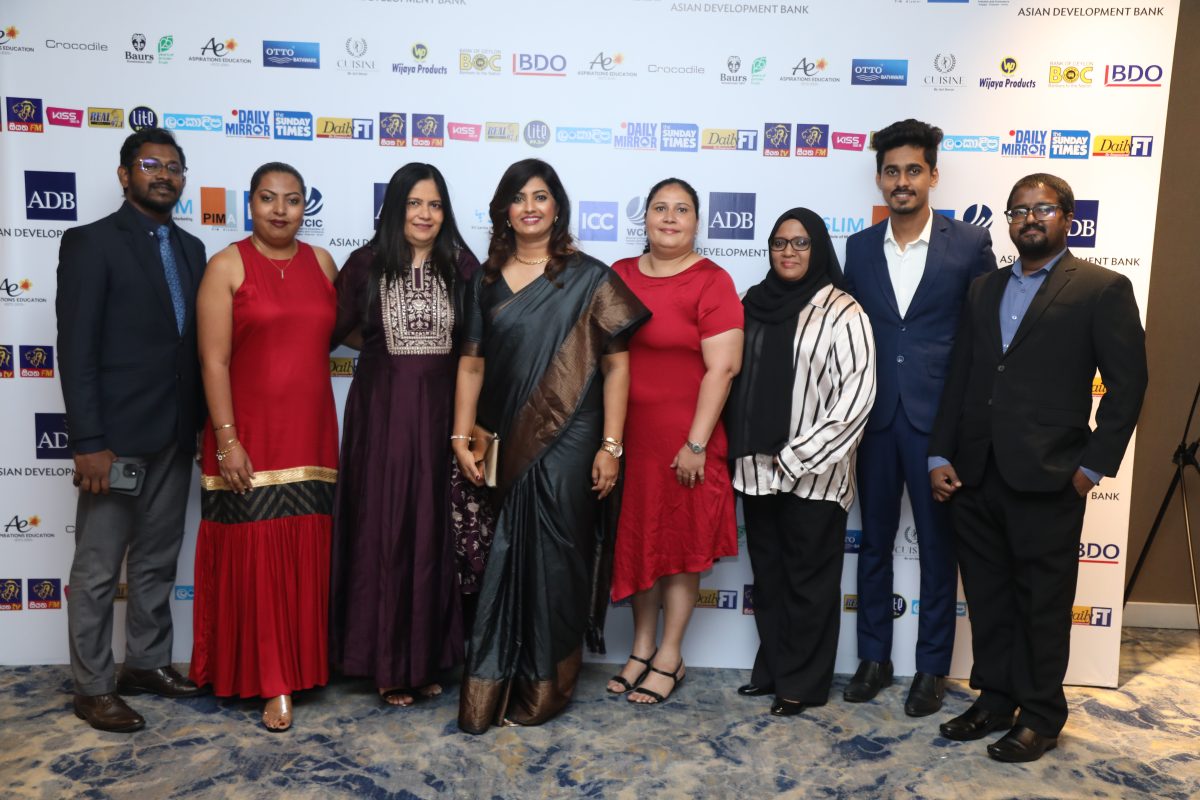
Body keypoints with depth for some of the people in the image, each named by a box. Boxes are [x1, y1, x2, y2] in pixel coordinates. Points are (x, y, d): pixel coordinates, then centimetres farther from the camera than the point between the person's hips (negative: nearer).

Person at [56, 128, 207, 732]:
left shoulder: (191, 248, 12)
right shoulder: (90, 242, -6)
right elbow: (75, 350, -12)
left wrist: (202, 425, 7)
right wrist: (89, 443, -17)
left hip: (174, 436, 6)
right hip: (115, 436, -6)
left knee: (157, 561, 15)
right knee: (97, 570, 5)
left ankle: (147, 663, 29)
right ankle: (92, 687, 18)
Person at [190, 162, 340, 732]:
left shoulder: (321, 262, 8)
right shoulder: (226, 266, -4)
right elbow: (213, 360, -10)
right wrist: (226, 440, -15)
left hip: (310, 434, 4)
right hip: (249, 435, -3)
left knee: (305, 554, 9)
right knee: (255, 556, 2)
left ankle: (300, 665, 25)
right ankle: (268, 680, 14)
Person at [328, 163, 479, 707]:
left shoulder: (463, 267, 3)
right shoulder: (365, 264, 1)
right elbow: (335, 328, 8)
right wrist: (383, 348, 4)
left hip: (442, 410, 1)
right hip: (381, 410, -1)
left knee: (434, 529, 6)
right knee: (383, 529, 2)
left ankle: (428, 658, 20)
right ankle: (387, 662, 16)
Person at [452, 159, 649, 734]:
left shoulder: (589, 278, -1)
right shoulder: (487, 280, 9)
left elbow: (615, 365, -3)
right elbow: (471, 363, 9)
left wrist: (610, 445, -8)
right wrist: (462, 435, 1)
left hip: (566, 443, -3)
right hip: (504, 443, 3)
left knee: (554, 560, 5)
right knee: (499, 560, 8)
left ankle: (545, 685, 24)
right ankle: (487, 686, 21)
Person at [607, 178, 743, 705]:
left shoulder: (711, 282, -7)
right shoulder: (618, 276, 7)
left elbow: (723, 367, -13)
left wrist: (696, 443, -16)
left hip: (683, 440, -4)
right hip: (626, 435, 5)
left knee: (681, 545, 7)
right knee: (635, 540, 13)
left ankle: (670, 658, 22)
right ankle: (642, 648, 29)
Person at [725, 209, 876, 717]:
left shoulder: (842, 313, -7)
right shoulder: (755, 304, 9)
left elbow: (856, 398, -13)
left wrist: (796, 457, -15)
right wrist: (739, 449, 5)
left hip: (813, 474, -5)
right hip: (756, 468, 6)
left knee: (808, 579, 7)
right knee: (767, 575, 15)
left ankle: (801, 683, 22)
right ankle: (771, 669, 31)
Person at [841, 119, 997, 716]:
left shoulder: (970, 243, -2)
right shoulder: (859, 247, 6)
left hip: (939, 418, -3)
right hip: (874, 415, 3)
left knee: (938, 545, 8)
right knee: (874, 540, 12)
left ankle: (932, 667, 24)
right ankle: (873, 657, 27)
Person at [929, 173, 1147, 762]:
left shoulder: (1103, 289, 0)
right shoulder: (984, 290, 15)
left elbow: (1127, 384, -3)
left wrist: (1093, 465, -7)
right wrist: (941, 456, 7)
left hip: (1046, 479, -5)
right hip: (975, 475, 5)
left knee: (1043, 602, 7)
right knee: (987, 597, 13)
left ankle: (1041, 717, 22)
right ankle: (994, 700, 29)